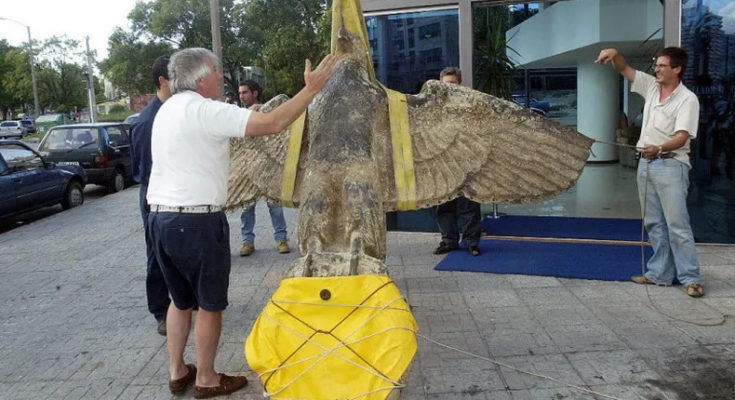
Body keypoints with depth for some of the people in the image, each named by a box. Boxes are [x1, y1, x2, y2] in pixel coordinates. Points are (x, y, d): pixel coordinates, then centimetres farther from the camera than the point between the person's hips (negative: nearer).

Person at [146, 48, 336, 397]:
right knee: (210, 304, 7)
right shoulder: (204, 110, -15)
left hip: (160, 217, 9)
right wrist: (311, 89, -13)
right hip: (196, 221, -9)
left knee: (181, 299, 20)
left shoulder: (168, 109, 14)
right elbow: (273, 124, -21)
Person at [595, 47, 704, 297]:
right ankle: (660, 274, 19)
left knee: (677, 224, -8)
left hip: (671, 165, -7)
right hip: (646, 163, 7)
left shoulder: (687, 99, -9)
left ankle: (690, 278, -1)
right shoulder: (651, 86, 10)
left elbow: (682, 137, -19)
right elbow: (624, 69, 14)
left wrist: (659, 148, -37)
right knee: (654, 224, 11)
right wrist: (615, 54, -7)